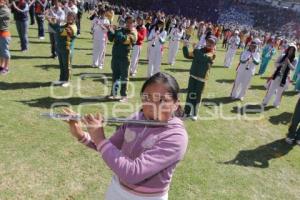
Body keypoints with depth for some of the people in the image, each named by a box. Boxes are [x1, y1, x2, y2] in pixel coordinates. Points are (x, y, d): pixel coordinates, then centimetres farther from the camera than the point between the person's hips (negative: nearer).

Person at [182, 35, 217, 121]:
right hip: (193, 76, 3)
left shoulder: (212, 54, -5)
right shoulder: (199, 50, 9)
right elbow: (187, 55, 10)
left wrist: (196, 50, -19)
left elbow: (203, 58, -24)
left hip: (202, 79, -3)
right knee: (190, 94, 3)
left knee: (197, 96, 6)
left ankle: (194, 114, 20)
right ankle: (187, 112, 13)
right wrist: (185, 46, -4)